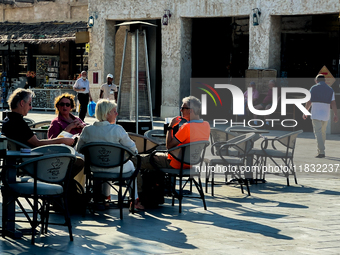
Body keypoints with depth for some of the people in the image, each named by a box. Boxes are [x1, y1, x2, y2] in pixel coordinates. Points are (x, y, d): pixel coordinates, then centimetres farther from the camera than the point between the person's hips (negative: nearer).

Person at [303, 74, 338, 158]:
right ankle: (320, 149, 29)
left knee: (318, 133, -6)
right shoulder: (330, 90, 7)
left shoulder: (313, 88, 1)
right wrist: (336, 115, -3)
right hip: (325, 115, 3)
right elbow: (333, 104, -1)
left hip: (315, 115, -3)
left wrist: (304, 113, 12)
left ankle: (321, 152, -18)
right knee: (323, 132, 19)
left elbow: (308, 102, 2)